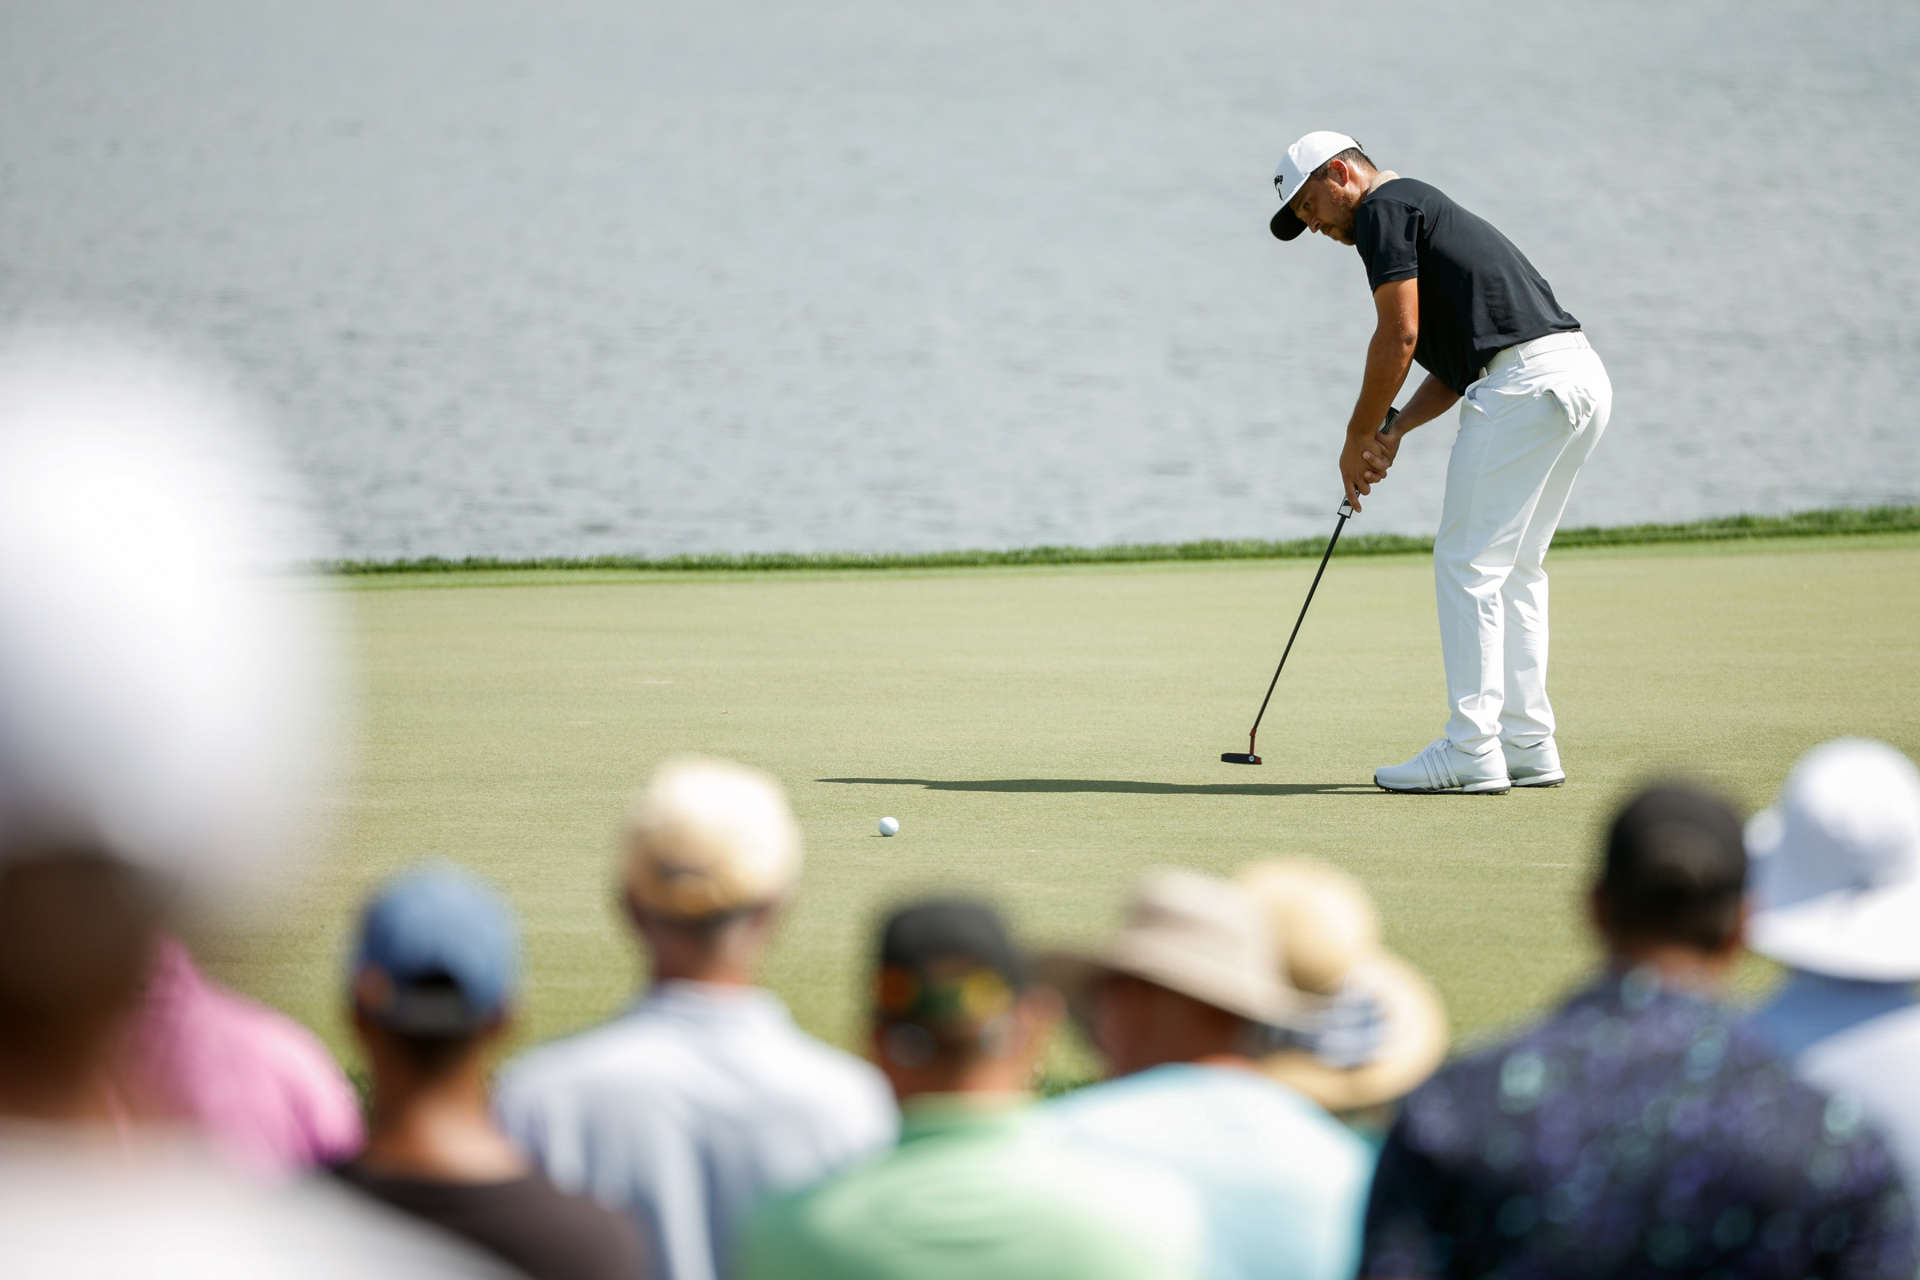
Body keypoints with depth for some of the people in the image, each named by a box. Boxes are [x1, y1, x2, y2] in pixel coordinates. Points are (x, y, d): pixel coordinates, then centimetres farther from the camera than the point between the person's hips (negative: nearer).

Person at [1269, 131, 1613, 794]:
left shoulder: (1383, 210, -1)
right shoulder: (1426, 210, 29)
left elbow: (1399, 335, -9)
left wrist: (1358, 437, 1)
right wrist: (1395, 430, 16)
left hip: (1525, 384, -10)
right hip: (1582, 376, 10)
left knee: (1468, 565, -5)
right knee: (1514, 569, 16)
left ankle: (1471, 751, -7)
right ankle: (1528, 745, 15)